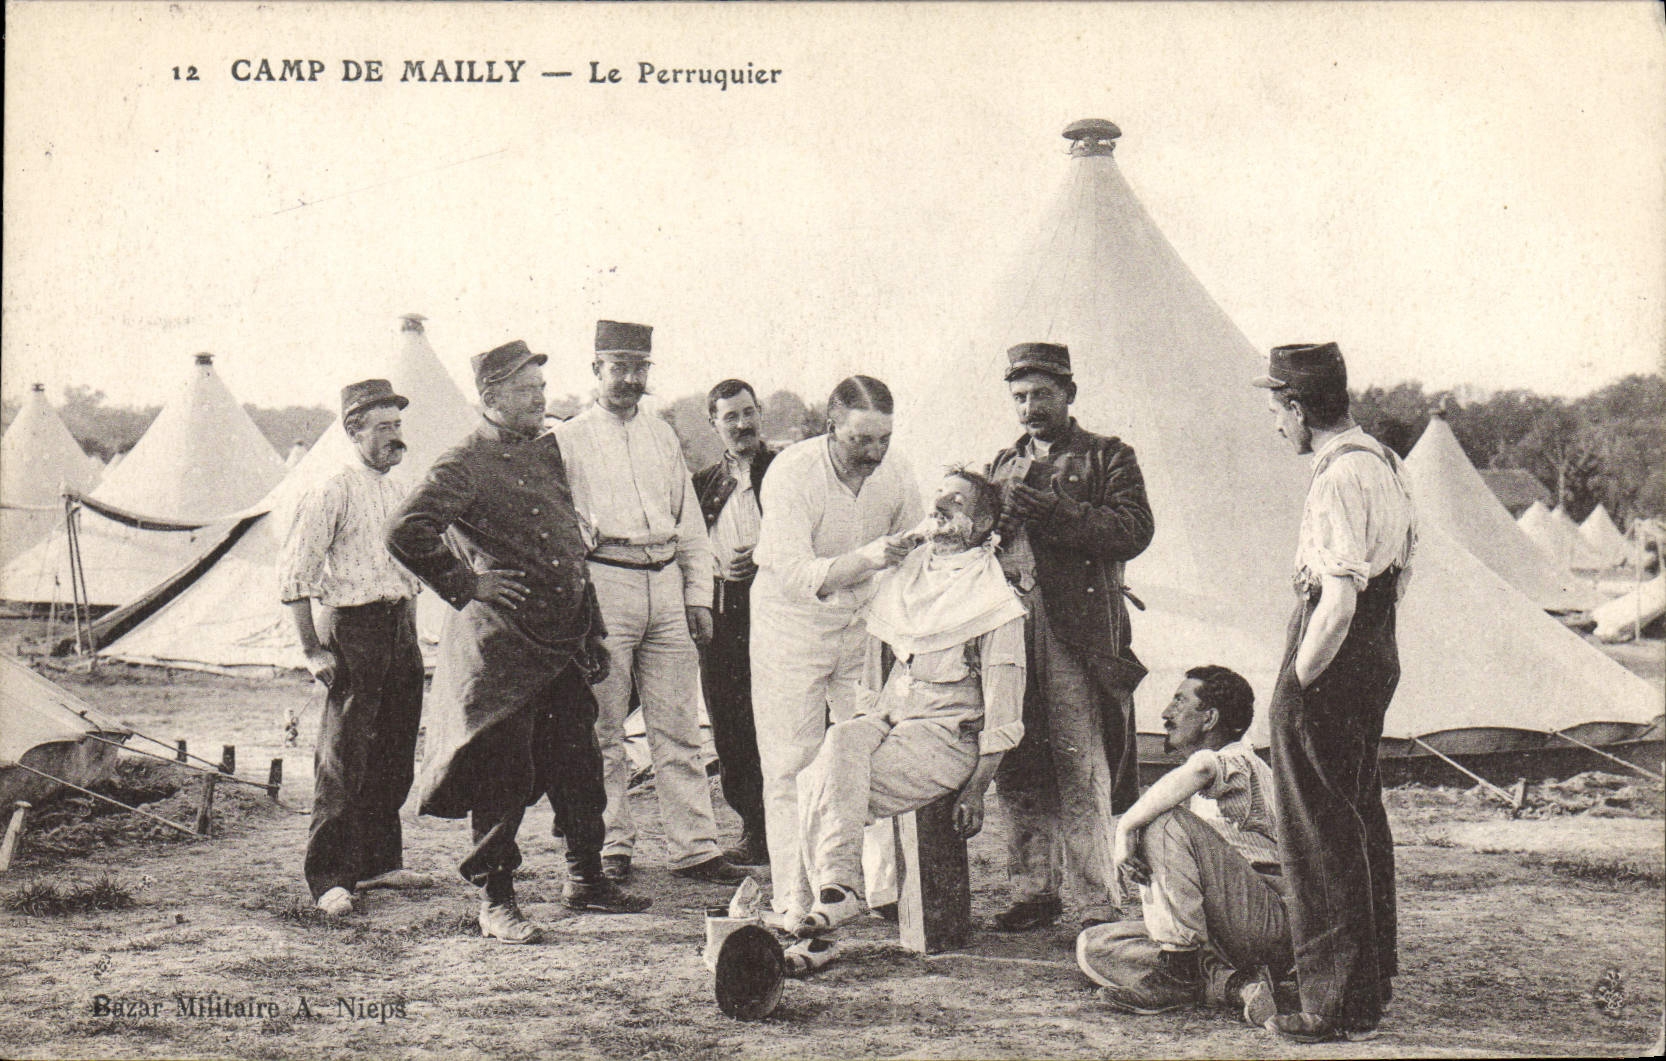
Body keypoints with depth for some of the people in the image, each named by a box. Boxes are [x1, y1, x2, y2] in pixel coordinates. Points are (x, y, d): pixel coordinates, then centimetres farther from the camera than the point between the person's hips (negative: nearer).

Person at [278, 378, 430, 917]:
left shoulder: (400, 493, 14)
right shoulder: (332, 493, -9)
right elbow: (292, 574, -11)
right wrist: (313, 650, -13)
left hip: (401, 630, 7)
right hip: (353, 627, -7)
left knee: (394, 758, 12)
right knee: (343, 762, -6)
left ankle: (381, 862, 23)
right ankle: (329, 879, -1)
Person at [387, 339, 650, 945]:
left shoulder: (549, 451, 14)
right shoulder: (465, 467, -9)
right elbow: (407, 534, -19)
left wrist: (590, 630, 19)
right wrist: (467, 586, -14)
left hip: (565, 643, 7)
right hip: (502, 649, -7)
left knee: (579, 766, 13)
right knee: (504, 776, -1)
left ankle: (585, 879, 27)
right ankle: (494, 902, 10)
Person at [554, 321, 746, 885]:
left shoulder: (663, 437, 19)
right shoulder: (568, 439, 5)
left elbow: (690, 522, 20)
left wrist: (698, 595, 14)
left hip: (666, 584, 4)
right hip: (603, 581, -4)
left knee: (678, 728, 3)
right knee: (604, 730, 0)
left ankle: (694, 848, 5)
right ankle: (611, 847, 8)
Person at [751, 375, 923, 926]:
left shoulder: (896, 473, -7)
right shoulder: (791, 473, -20)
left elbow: (915, 565, 7)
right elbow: (794, 575, -28)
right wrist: (865, 557, -40)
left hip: (865, 627, 4)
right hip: (792, 628, -3)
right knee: (791, 769, -1)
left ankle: (885, 890, 7)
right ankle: (793, 902, 6)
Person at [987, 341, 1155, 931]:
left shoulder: (1108, 457, 7)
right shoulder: (1004, 462, 24)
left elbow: (1134, 530, -7)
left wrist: (1057, 513, -16)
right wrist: (990, 522, 0)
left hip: (1078, 632, -5)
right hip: (1009, 624, 5)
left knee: (1081, 771, -7)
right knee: (1018, 770, 6)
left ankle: (1097, 900, -2)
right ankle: (1033, 890, 15)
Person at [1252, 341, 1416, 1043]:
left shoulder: (1338, 478, -20)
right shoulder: (1384, 463, 12)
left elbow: (1338, 603, -26)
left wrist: (1297, 683, -17)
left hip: (1332, 666, -10)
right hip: (1377, 655, 10)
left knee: (1319, 840, -2)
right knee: (1362, 821, 19)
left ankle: (1337, 1005, 5)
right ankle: (1371, 983, 31)